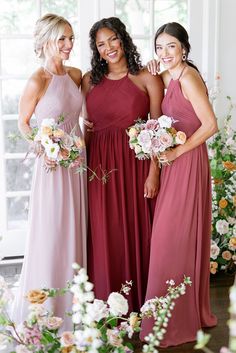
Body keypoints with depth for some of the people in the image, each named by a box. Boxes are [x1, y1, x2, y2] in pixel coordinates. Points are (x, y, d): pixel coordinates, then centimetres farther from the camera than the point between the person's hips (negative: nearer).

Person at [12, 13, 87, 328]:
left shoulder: (76, 75, 4)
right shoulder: (37, 81, -13)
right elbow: (23, 122, -3)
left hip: (78, 160, 6)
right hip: (53, 162, -6)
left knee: (75, 229, 13)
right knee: (51, 232, 1)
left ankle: (71, 301, 28)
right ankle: (44, 306, 17)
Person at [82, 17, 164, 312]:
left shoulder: (147, 79, 1)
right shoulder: (89, 80, 10)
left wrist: (153, 173, -11)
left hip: (136, 165, -2)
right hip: (99, 165, 2)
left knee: (136, 231, 3)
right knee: (104, 235, 4)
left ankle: (138, 304, 18)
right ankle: (106, 304, 18)